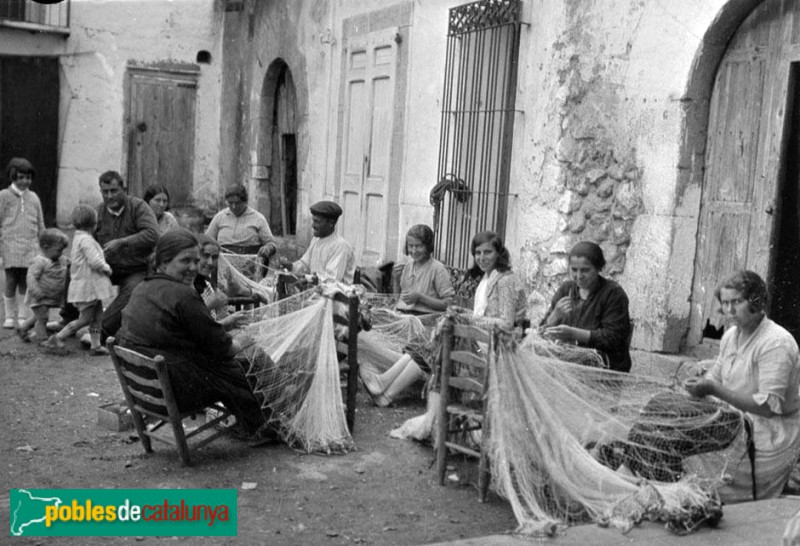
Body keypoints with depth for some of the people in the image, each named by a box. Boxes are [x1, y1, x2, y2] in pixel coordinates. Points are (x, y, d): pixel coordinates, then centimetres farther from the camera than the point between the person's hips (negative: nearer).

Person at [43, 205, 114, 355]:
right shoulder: (86, 239, -19)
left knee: (97, 315, 11)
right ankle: (58, 337, 4)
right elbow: (95, 262, -26)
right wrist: (107, 268, -6)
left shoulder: (78, 237, 13)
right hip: (87, 285, -10)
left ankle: (95, 345, 14)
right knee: (85, 318, -3)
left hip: (93, 286, 10)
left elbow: (72, 259, 22)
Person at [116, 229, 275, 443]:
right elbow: (221, 348, -14)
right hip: (174, 390, -9)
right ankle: (259, 429, 31)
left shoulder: (141, 289, 9)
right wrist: (240, 343, 7)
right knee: (236, 373, 11)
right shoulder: (182, 295, -20)